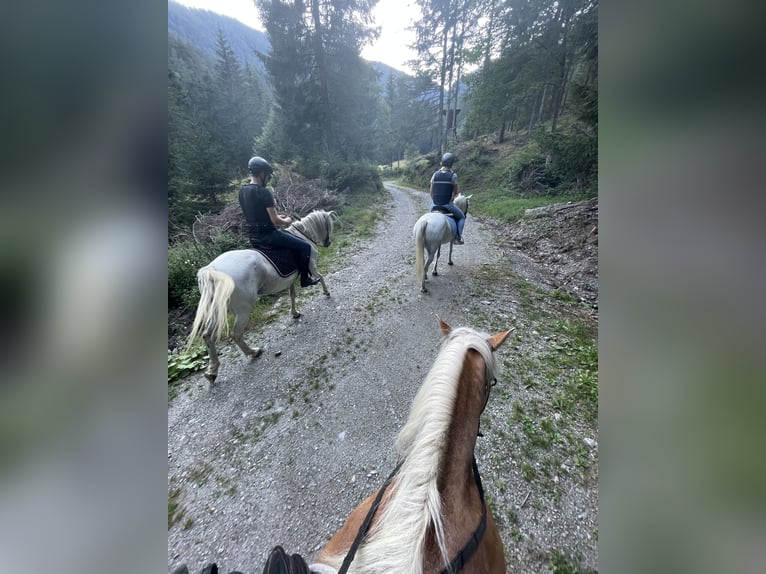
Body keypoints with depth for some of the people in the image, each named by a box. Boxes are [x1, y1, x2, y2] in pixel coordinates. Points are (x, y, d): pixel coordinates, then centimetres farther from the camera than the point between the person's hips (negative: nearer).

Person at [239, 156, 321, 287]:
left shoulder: (242, 191, 8)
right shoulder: (263, 192, -19)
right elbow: (275, 221, -21)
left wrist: (277, 217, 16)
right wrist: (286, 221, 1)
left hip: (253, 236, 10)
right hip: (267, 235, -9)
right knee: (305, 246, 1)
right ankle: (304, 279, 8)